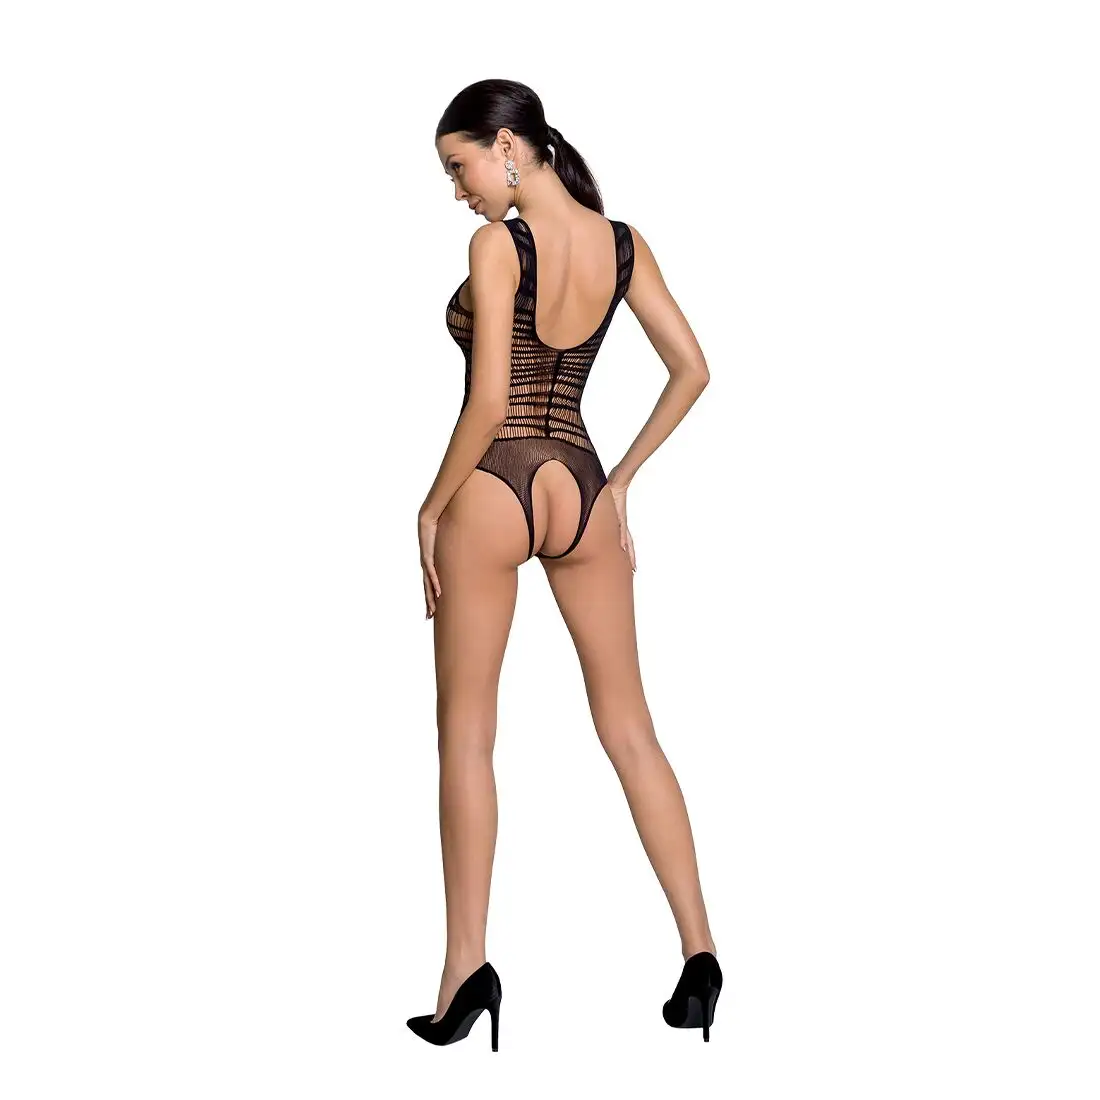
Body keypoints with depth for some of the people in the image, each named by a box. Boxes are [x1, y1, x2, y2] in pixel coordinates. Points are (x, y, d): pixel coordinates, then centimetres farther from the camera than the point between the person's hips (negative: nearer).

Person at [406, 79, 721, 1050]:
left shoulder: (498, 245, -13)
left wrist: (433, 505, -7)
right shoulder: (623, 243, 5)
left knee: (467, 734, 5)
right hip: (580, 490, 5)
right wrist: (622, 479, 11)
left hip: (492, 490, -5)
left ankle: (468, 969, 6)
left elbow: (489, 399, -18)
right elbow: (692, 369, 6)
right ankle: (700, 951, 12)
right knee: (630, 728, 11)